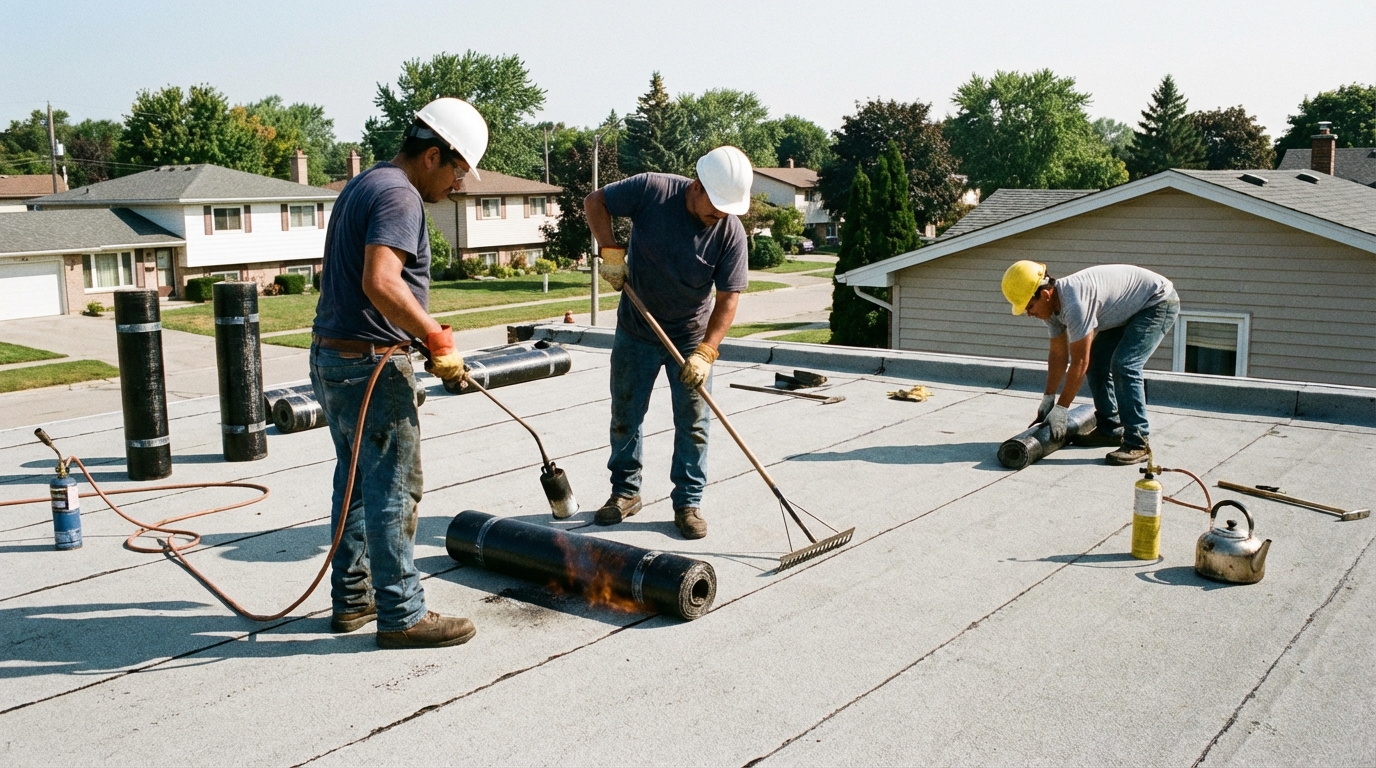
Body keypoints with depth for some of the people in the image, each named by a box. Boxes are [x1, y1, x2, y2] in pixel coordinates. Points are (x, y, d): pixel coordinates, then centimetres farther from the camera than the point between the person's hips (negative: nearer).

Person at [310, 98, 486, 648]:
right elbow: (381, 283, -29)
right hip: (370, 364, -10)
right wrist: (439, 339, -22)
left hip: (330, 355, 10)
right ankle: (401, 614, 5)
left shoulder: (363, 185, 18)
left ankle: (352, 598, 27)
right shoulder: (399, 196, -15)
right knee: (392, 489, -3)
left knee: (356, 481, 17)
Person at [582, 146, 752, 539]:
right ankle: (625, 491, 26)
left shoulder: (731, 231, -18)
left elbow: (728, 298, -16)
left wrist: (705, 352, -24)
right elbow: (595, 202, -6)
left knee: (692, 425, 2)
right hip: (636, 331, 1)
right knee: (625, 417, 10)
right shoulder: (652, 190, -19)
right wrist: (611, 252, -18)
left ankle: (688, 503, 14)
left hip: (691, 337, 0)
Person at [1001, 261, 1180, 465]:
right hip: (1131, 309, 10)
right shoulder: (1052, 303, -6)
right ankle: (1109, 429, 17)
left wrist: (1060, 409, -23)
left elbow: (1079, 363, -30)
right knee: (1096, 361, 6)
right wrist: (1047, 400, 4)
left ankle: (1137, 444, -16)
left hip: (1159, 302, -10)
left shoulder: (1074, 303, -34)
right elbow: (1058, 354, 3)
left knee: (1123, 365, -21)